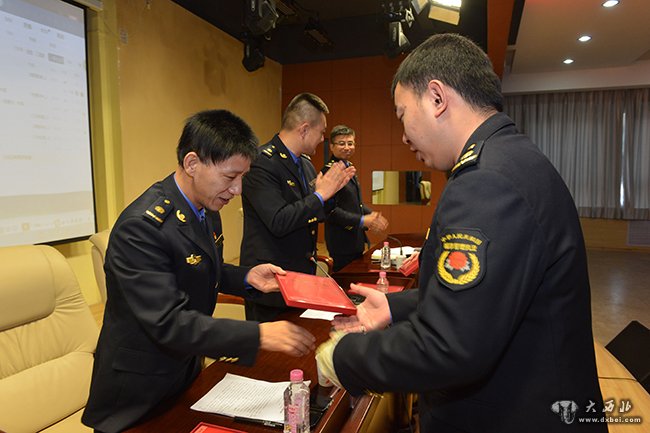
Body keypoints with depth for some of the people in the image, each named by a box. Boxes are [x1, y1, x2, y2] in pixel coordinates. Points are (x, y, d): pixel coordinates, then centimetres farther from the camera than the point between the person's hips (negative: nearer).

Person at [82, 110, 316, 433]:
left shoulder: (206, 208, -3)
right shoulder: (141, 226, -30)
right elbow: (168, 324, -32)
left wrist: (246, 278, -6)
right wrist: (258, 335, -34)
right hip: (139, 390, -7)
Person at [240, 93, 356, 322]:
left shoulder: (305, 163, 9)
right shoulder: (262, 162, -18)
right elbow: (279, 222, -27)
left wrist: (332, 189, 1)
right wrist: (320, 195, -19)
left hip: (302, 276, 8)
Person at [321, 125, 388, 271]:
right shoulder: (329, 171, -16)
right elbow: (330, 210, -21)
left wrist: (372, 215, 1)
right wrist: (362, 221, -22)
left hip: (356, 239, 9)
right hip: (341, 243, -9)